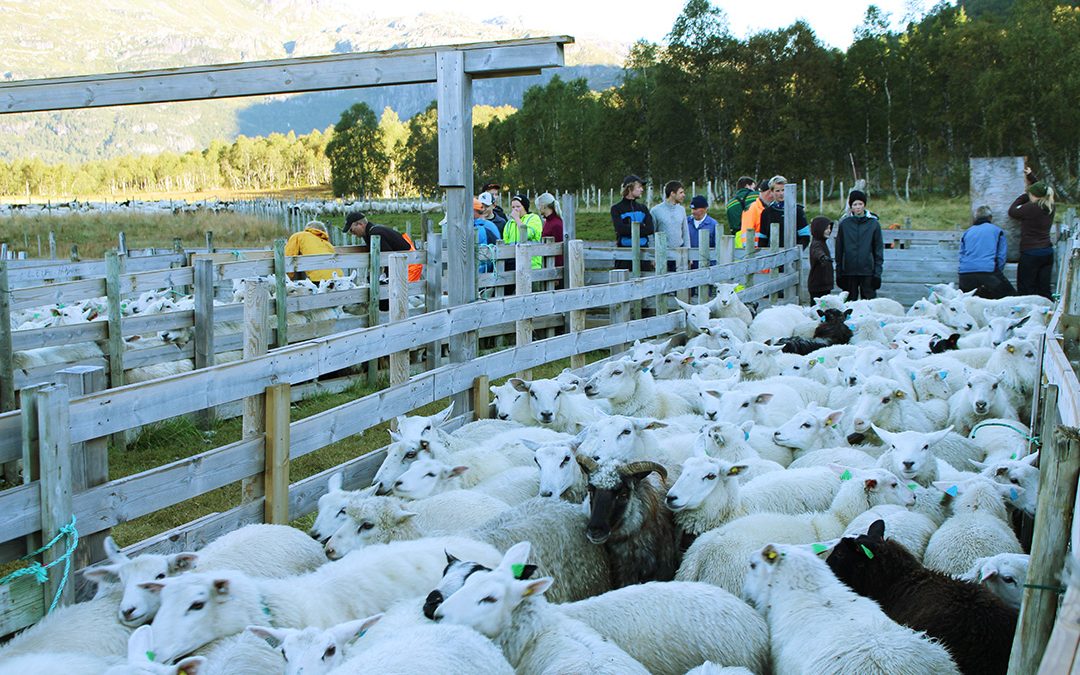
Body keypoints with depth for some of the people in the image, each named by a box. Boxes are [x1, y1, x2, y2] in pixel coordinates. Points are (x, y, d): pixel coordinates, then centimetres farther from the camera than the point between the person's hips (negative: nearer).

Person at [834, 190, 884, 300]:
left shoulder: (874, 224, 2)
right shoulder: (844, 224, 4)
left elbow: (878, 250, 4)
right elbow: (839, 250, 8)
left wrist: (877, 272, -2)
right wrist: (839, 273, 5)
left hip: (867, 271, -1)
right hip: (848, 272, 1)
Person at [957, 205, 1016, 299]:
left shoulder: (967, 232, 22)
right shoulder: (997, 231, 14)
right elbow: (1001, 256, 9)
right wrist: (997, 274, 18)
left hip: (965, 275, 4)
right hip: (988, 271, -4)